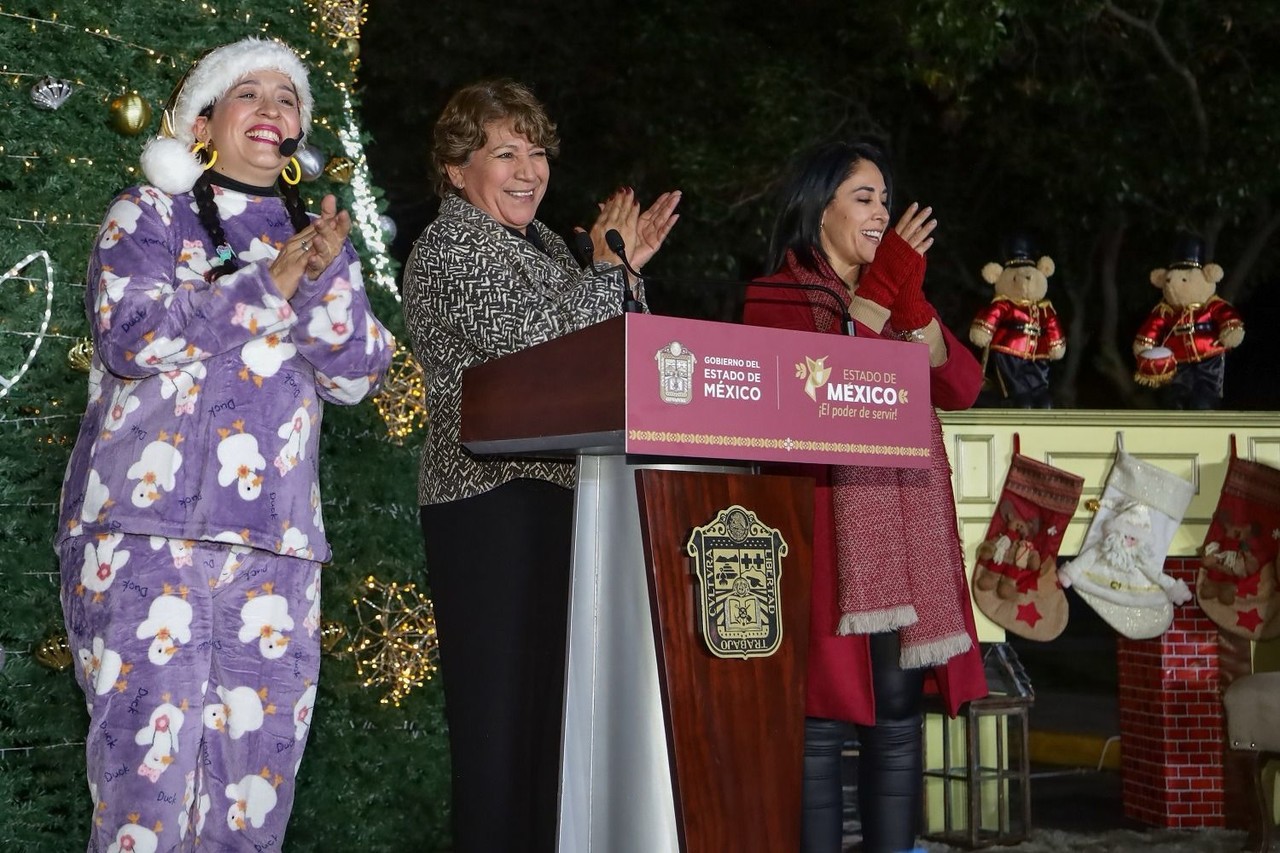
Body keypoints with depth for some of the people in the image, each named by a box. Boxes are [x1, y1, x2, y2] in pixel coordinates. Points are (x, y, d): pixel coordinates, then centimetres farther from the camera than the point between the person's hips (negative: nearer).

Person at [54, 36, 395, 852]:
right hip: (147, 519, -3)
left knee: (258, 778, 1)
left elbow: (356, 375, 9)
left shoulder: (317, 238, 20)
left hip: (274, 539, 4)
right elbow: (128, 331, -6)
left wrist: (326, 277, -8)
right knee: (146, 763, -10)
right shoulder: (151, 213, 10)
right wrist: (267, 287, -9)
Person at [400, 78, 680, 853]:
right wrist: (607, 269, -2)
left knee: (556, 696, 8)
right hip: (494, 500, -8)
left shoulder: (540, 242, 22)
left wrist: (625, 270, 12)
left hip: (559, 495, 8)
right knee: (504, 702, -8)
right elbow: (538, 345, -16)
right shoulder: (450, 248, -4)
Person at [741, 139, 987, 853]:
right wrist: (881, 291, -11)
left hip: (909, 526, 5)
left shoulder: (898, 289, 22)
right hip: (826, 527, -5)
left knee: (900, 709, 5)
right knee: (822, 712, -5)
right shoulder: (776, 299, 4)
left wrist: (912, 304, -4)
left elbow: (962, 388, 9)